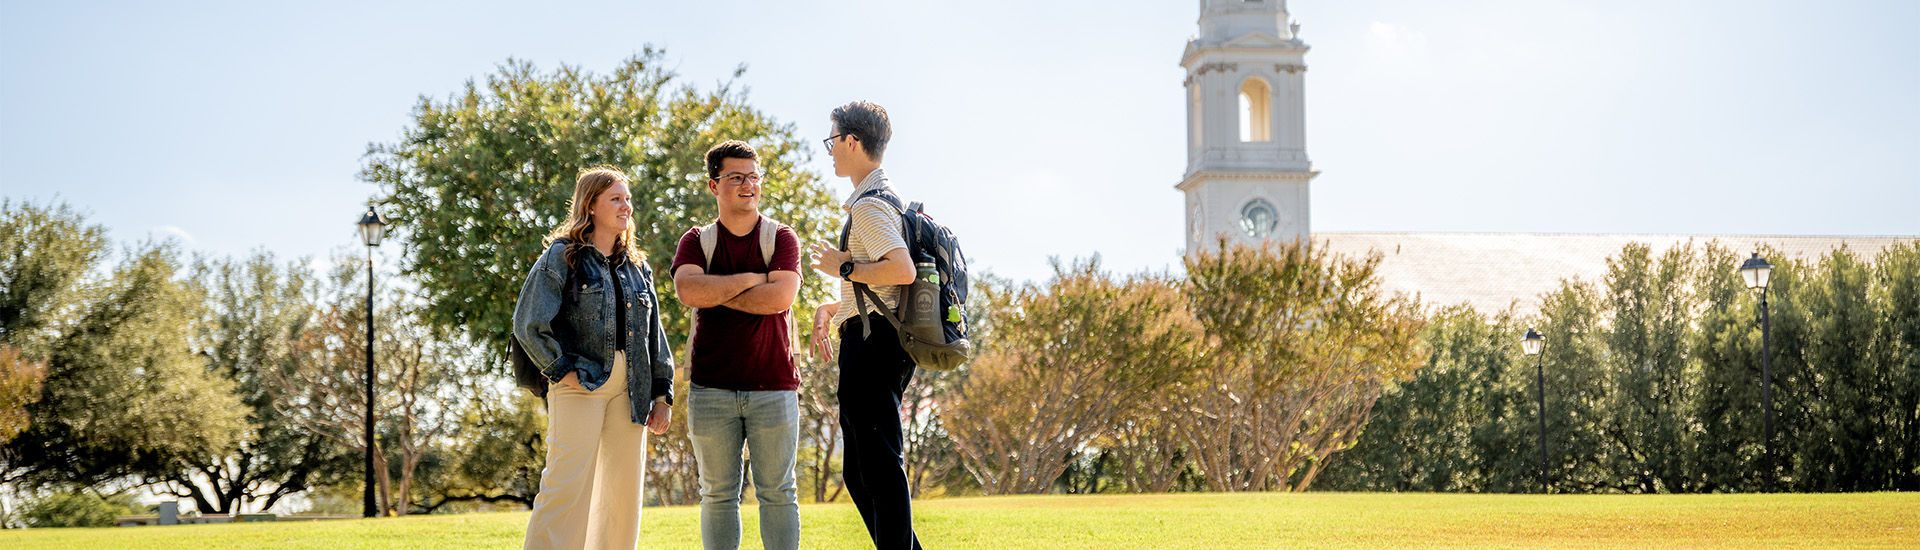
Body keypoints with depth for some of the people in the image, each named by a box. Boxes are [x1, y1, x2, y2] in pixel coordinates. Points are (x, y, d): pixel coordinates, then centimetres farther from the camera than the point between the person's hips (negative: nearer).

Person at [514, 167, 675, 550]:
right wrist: (561, 370, -8)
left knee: (624, 490, 5)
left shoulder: (637, 266, 17)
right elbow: (529, 324, -5)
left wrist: (662, 393, 11)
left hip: (628, 389, 6)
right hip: (580, 384, -6)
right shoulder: (563, 256, 0)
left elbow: (654, 334, 18)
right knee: (568, 486, -13)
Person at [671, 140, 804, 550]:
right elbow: (688, 290, -12)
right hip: (711, 388, 1)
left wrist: (716, 293, -7)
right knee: (718, 494, 4)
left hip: (773, 385, -1)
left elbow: (781, 298, -12)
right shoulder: (696, 242, 9)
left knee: (778, 492, 0)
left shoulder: (781, 238, 5)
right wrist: (751, 278, -9)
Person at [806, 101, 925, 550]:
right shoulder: (885, 199, 22)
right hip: (880, 342, 11)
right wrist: (831, 308, 18)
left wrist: (845, 267, -13)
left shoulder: (868, 205, -11)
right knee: (860, 472, 14)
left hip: (872, 344, -11)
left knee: (880, 464, -11)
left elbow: (903, 270, -26)